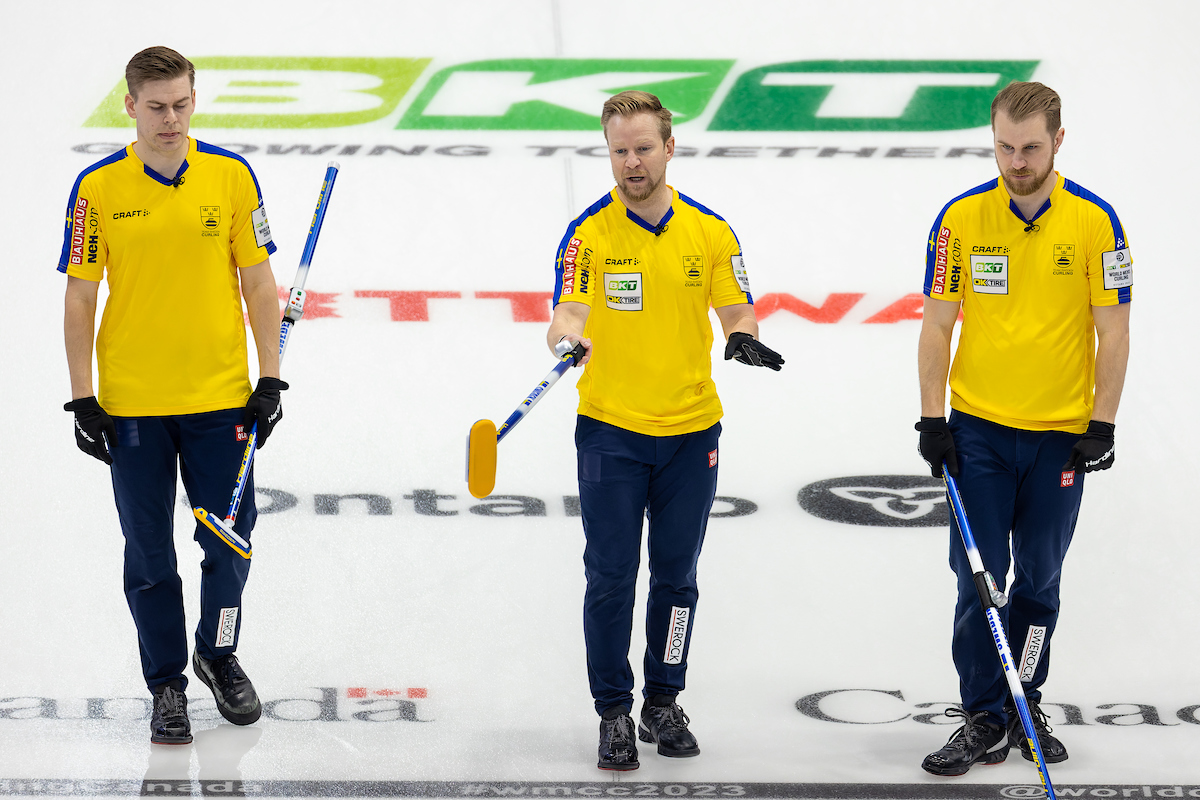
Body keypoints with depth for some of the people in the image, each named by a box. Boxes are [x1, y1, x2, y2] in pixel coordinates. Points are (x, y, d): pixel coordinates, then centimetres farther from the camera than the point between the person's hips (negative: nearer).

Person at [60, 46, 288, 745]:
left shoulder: (231, 176, 0)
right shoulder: (99, 188, -3)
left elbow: (259, 283, 4)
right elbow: (80, 298, 0)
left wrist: (270, 379, 0)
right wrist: (83, 399, -4)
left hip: (221, 398, 1)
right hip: (132, 402, -1)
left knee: (230, 542, 8)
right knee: (150, 554, 6)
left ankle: (218, 655, 31)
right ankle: (167, 684, 19)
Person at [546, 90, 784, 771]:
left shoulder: (710, 231, 1)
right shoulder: (589, 232, -6)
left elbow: (736, 308, 5)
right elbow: (568, 311, -14)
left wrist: (744, 336, -17)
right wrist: (568, 333, -37)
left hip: (691, 431, 2)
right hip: (610, 430, -2)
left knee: (676, 575, 11)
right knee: (611, 579, -1)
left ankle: (664, 702, 25)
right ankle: (614, 713, 10)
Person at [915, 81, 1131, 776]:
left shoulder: (1095, 221, -5)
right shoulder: (961, 218, -2)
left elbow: (1113, 330, -1)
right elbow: (937, 324, 2)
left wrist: (1102, 425, -5)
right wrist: (933, 420, -3)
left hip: (1061, 433, 0)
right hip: (978, 430, 0)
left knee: (1039, 582, 8)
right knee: (979, 578, -2)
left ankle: (1025, 705, 22)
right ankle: (985, 720, 5)